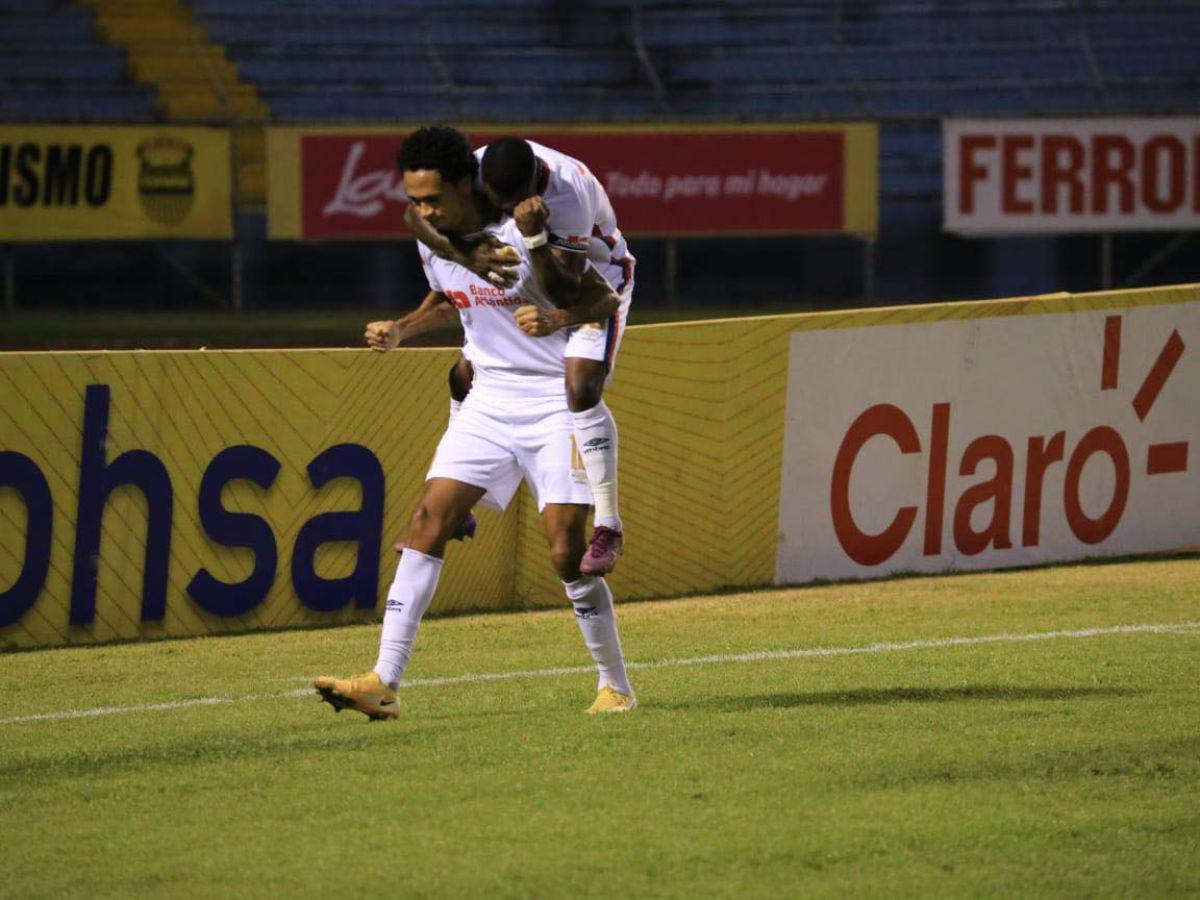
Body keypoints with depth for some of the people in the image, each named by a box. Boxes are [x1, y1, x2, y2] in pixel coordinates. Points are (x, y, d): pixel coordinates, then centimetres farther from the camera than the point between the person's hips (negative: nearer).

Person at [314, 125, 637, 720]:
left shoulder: (524, 232, -19)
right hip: (490, 398, 6)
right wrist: (400, 330, 8)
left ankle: (615, 685, 6)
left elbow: (606, 299, -14)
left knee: (566, 548, -12)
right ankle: (384, 683, -10)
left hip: (556, 401, -6)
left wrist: (556, 319, -32)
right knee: (429, 521, -8)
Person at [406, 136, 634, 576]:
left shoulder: (570, 193, -39)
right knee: (466, 375, 2)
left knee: (580, 390, -25)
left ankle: (608, 528, -18)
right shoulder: (473, 168, -25)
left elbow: (567, 290, -41)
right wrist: (468, 255, -47)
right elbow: (417, 215, -33)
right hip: (524, 283, 6)